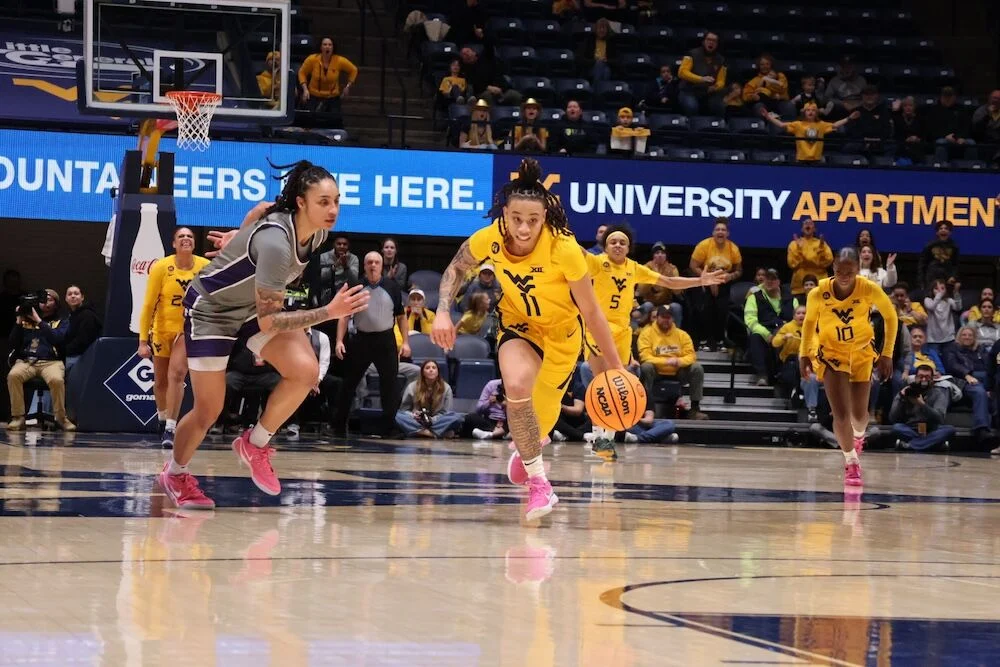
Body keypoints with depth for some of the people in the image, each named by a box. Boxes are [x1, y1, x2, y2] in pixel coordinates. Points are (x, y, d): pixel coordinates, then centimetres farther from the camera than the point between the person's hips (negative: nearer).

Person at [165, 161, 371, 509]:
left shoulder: (317, 232, -15)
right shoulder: (275, 243, -39)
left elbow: (264, 209, 7)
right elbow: (268, 321, -36)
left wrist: (240, 236, 20)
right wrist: (329, 312, -40)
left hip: (253, 304, 7)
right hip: (210, 307, -7)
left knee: (305, 370, -17)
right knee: (208, 411, -1)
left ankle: (255, 444, 4)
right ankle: (175, 473, 29)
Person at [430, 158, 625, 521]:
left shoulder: (564, 249, -33)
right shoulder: (489, 239, -25)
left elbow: (590, 312, -23)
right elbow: (456, 269, -2)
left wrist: (616, 366, -19)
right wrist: (443, 312, -16)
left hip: (562, 333, -1)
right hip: (519, 326, 1)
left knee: (541, 418, 14)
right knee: (517, 386, -30)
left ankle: (526, 452, 54)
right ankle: (539, 485, -15)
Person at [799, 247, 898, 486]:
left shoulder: (870, 290, -24)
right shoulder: (819, 294, -23)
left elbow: (891, 317, -7)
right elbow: (809, 321, -2)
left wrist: (887, 354, -5)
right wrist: (804, 353, 3)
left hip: (861, 352, 1)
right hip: (830, 351, -1)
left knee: (859, 413, 9)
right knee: (841, 413, -11)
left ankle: (858, 436, 45)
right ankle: (851, 462, 10)